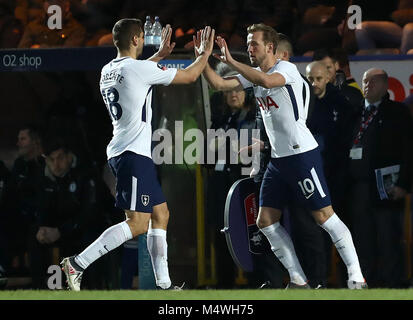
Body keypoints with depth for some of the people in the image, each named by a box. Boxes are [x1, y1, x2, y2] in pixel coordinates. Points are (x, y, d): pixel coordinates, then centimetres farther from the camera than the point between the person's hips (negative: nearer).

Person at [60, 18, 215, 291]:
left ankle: (164, 284, 10)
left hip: (121, 153, 10)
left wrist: (160, 55, 46)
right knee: (138, 223, -12)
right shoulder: (139, 69, -12)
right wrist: (205, 54, 15)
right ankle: (78, 263, -15)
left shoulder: (108, 71, 13)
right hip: (134, 154, -10)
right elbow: (190, 76, -2)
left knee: (161, 214, 13)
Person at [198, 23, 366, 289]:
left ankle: (356, 277, -5)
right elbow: (219, 85, 9)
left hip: (302, 154, -9)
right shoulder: (255, 74, 12)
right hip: (278, 158, 9)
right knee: (266, 221, 4)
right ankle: (298, 280, 8)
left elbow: (266, 81, -34)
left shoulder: (287, 69, -12)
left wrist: (231, 61, -30)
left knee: (324, 216, -10)